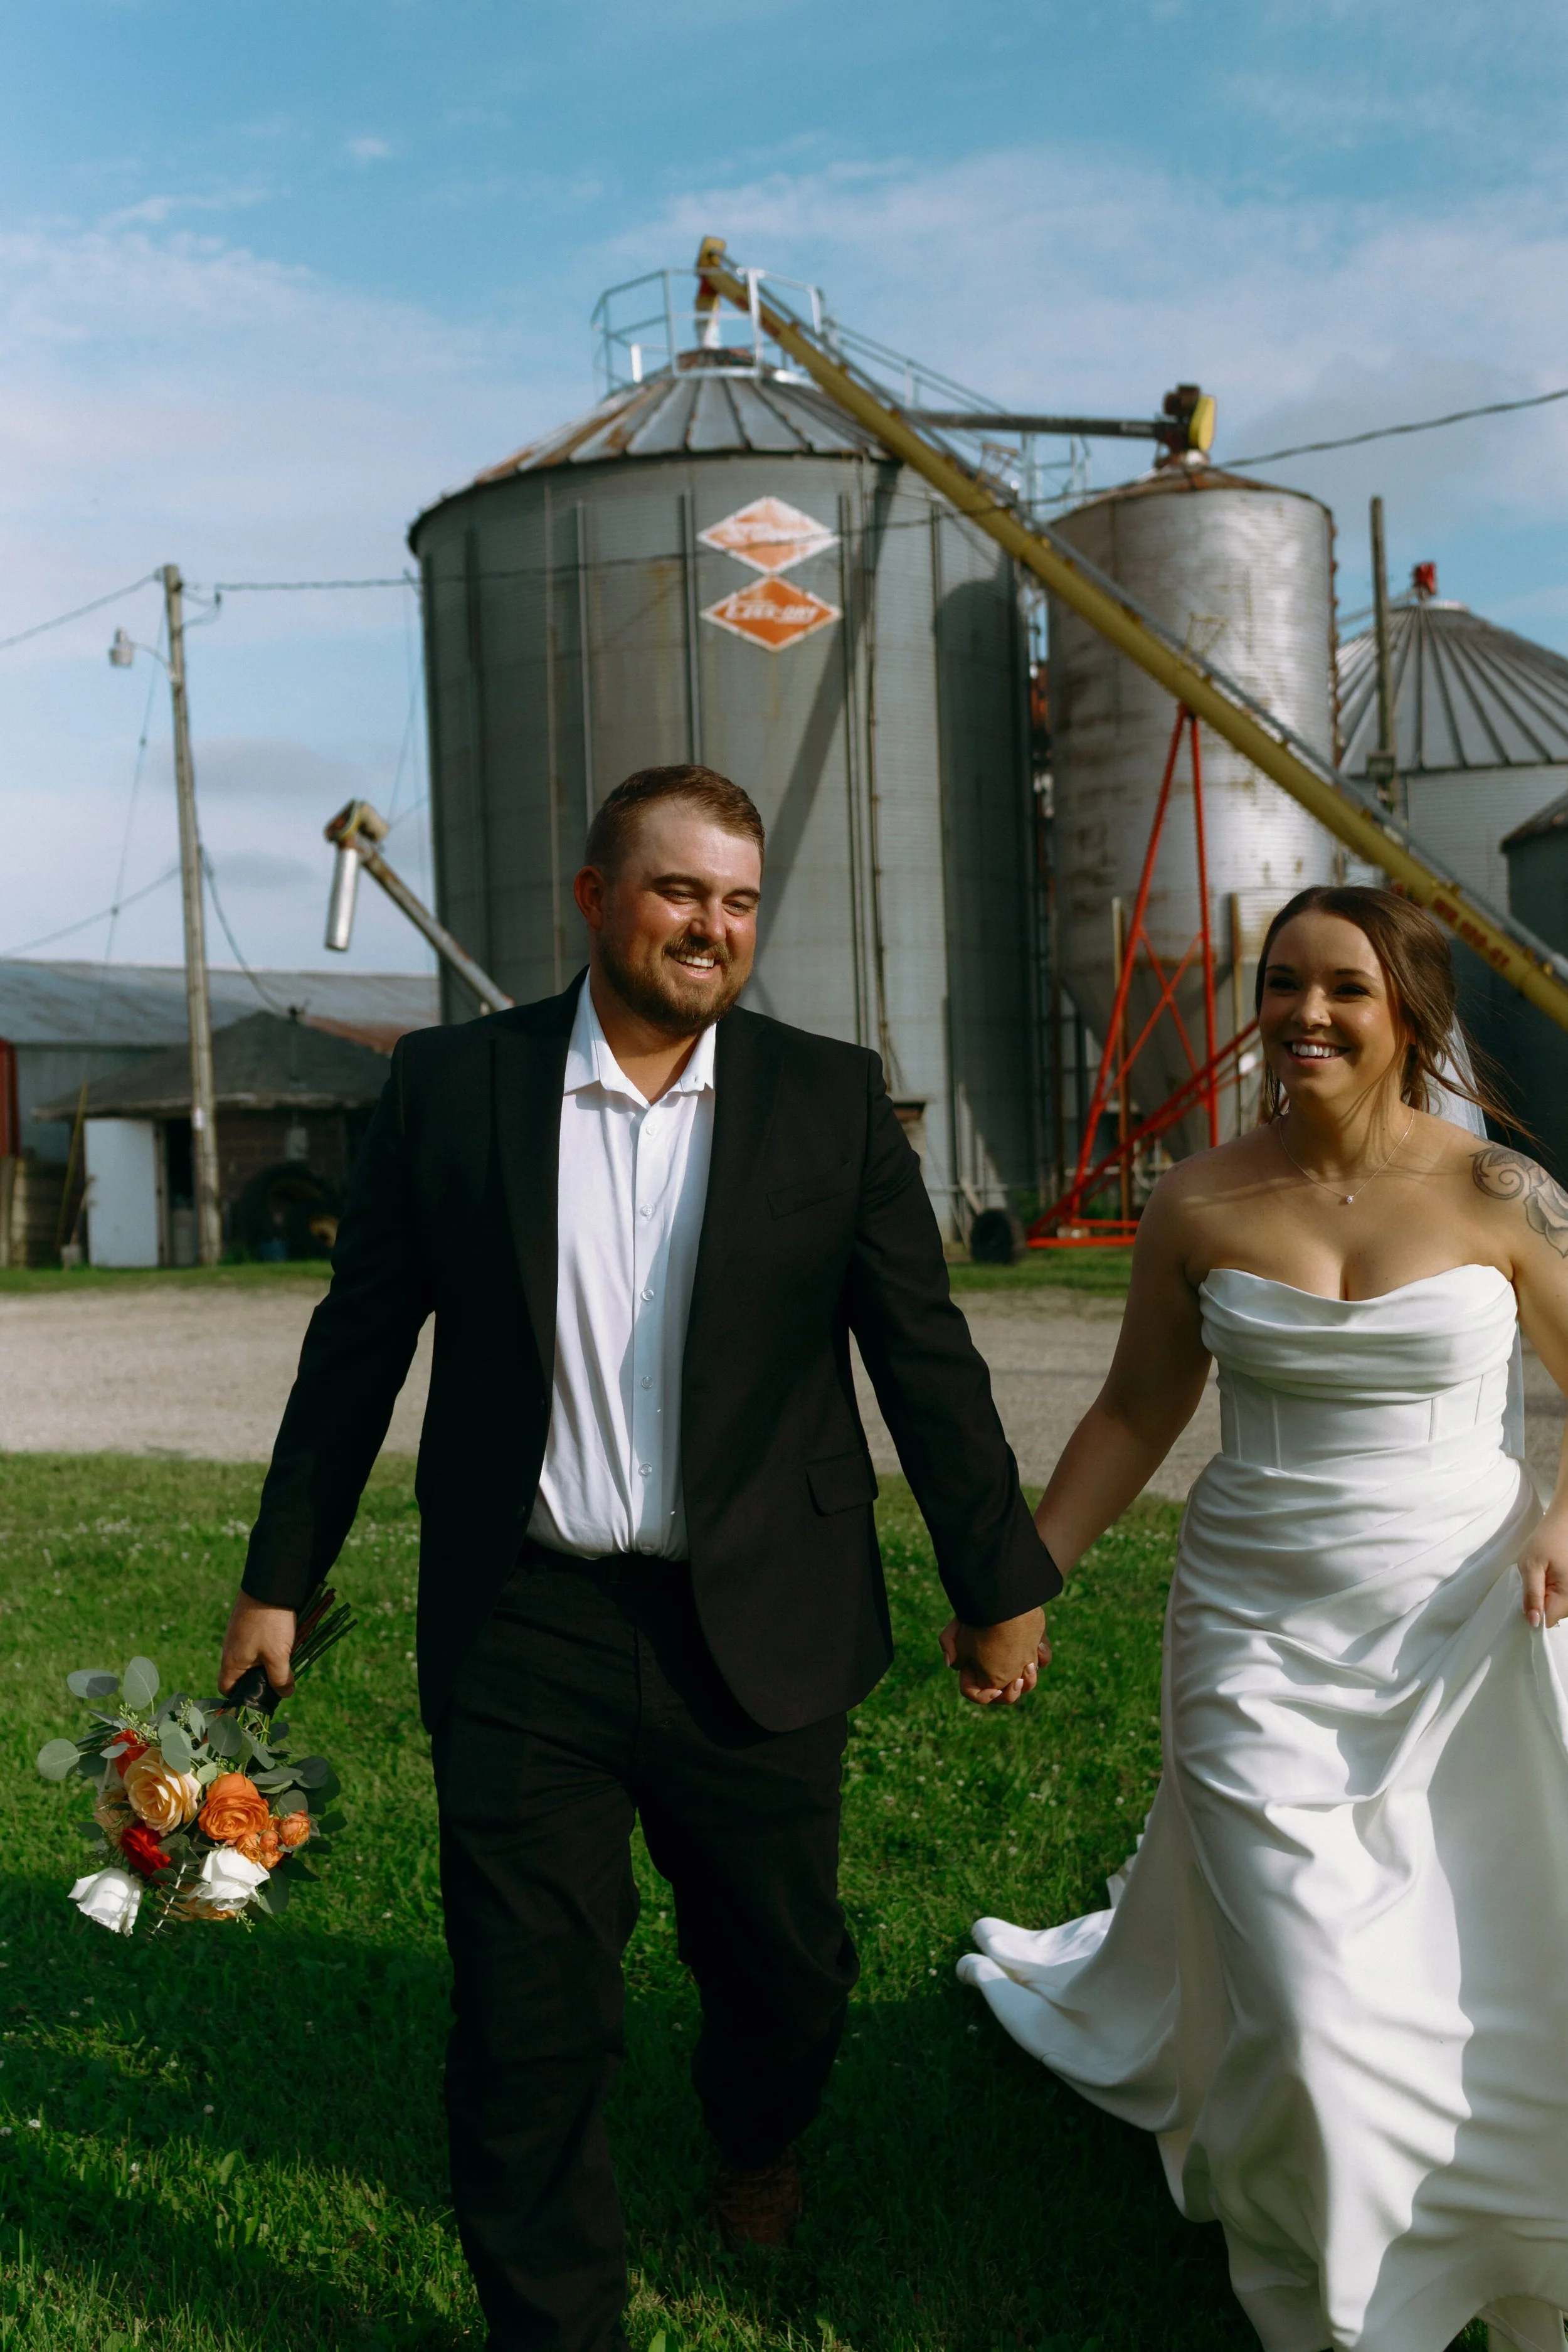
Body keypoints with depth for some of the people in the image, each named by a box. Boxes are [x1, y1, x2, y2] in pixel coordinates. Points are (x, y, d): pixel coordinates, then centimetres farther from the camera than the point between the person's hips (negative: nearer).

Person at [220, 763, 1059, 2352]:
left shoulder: (833, 1099, -2)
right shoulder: (449, 1085, -2)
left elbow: (926, 1359, 1)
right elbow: (359, 1343, 5)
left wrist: (1001, 1585, 5)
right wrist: (279, 1575, 9)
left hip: (758, 1635, 1)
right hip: (521, 1639, -1)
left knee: (783, 1967, 18)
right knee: (526, 2020, 6)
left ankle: (757, 2135, 53)